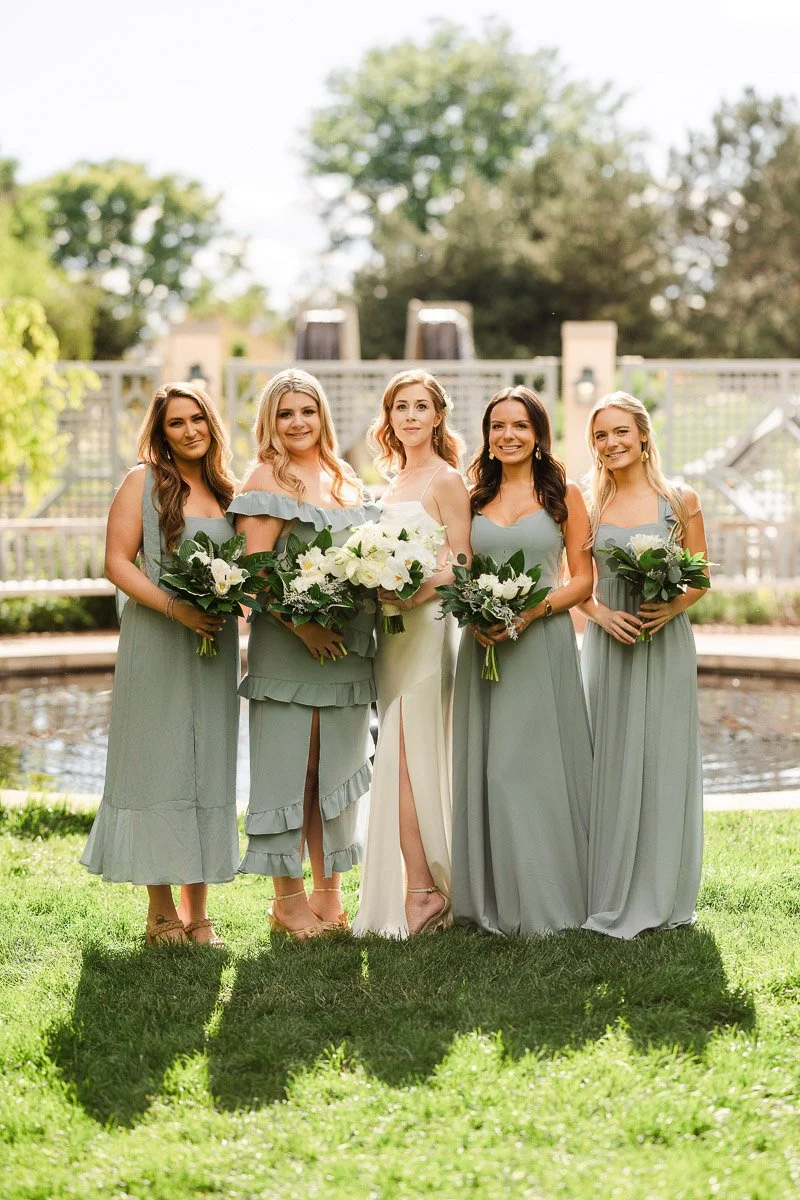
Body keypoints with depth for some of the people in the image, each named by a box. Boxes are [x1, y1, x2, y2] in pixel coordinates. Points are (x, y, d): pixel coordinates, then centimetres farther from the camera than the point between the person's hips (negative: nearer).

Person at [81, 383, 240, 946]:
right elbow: (117, 562, -7)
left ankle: (197, 910, 11)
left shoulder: (227, 489, 13)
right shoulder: (143, 481, 0)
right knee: (157, 766, 0)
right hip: (155, 645, -4)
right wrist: (175, 607, -18)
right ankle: (161, 908, 9)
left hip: (216, 643, 4)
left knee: (209, 768, 5)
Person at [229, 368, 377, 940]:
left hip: (347, 642, 6)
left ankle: (329, 892, 18)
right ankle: (289, 898, 7)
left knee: (337, 765, 9)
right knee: (289, 764, -1)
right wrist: (300, 625, -20)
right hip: (287, 640, -6)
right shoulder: (267, 478, -3)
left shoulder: (347, 481, 16)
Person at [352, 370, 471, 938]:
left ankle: (420, 890, -4)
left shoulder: (446, 480, -5)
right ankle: (426, 886, 12)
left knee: (405, 760, -10)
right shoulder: (396, 480, 18)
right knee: (406, 761, 7)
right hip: (393, 632, 8)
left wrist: (413, 594, -24)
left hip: (426, 628, -8)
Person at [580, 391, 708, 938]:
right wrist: (602, 613, -10)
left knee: (663, 760, 1)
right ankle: (611, 894, 9)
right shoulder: (588, 505, 6)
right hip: (608, 644, 1)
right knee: (610, 760, 1)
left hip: (666, 643, -1)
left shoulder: (682, 500, 1)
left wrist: (672, 607, -14)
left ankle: (661, 894, 11)